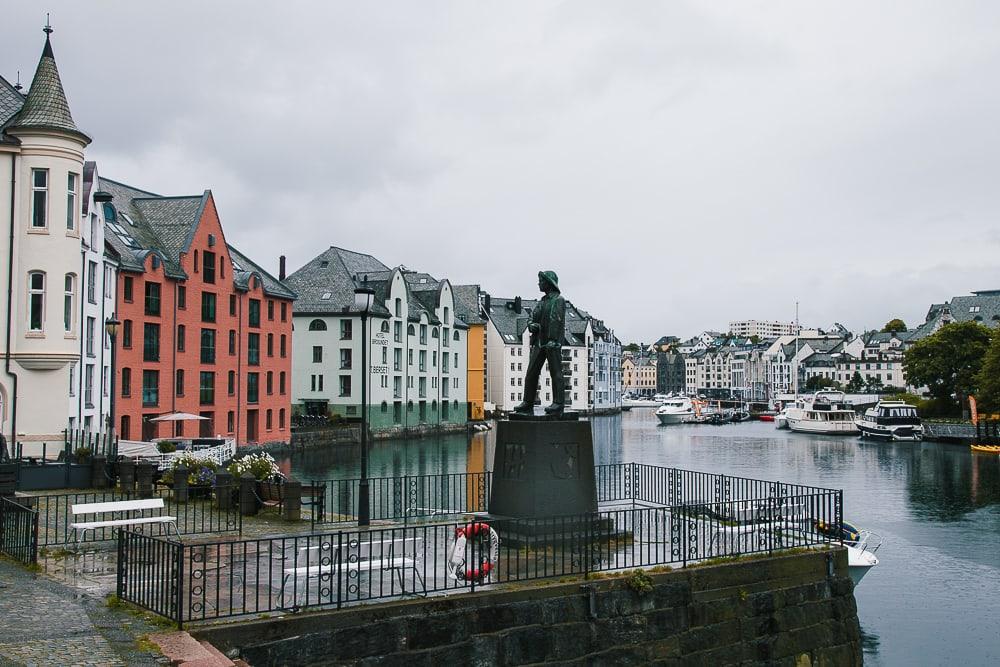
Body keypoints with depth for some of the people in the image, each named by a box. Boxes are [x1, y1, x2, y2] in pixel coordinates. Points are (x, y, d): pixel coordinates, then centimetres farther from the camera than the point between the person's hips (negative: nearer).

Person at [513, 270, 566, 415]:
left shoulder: (559, 300, -2)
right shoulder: (541, 302, 21)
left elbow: (558, 321, -14)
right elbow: (532, 320, 21)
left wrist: (553, 340, -24)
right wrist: (532, 325, -4)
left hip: (553, 343, -8)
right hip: (539, 342, 8)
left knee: (556, 373, -6)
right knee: (531, 373, 4)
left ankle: (558, 404, -5)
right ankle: (528, 404, 7)